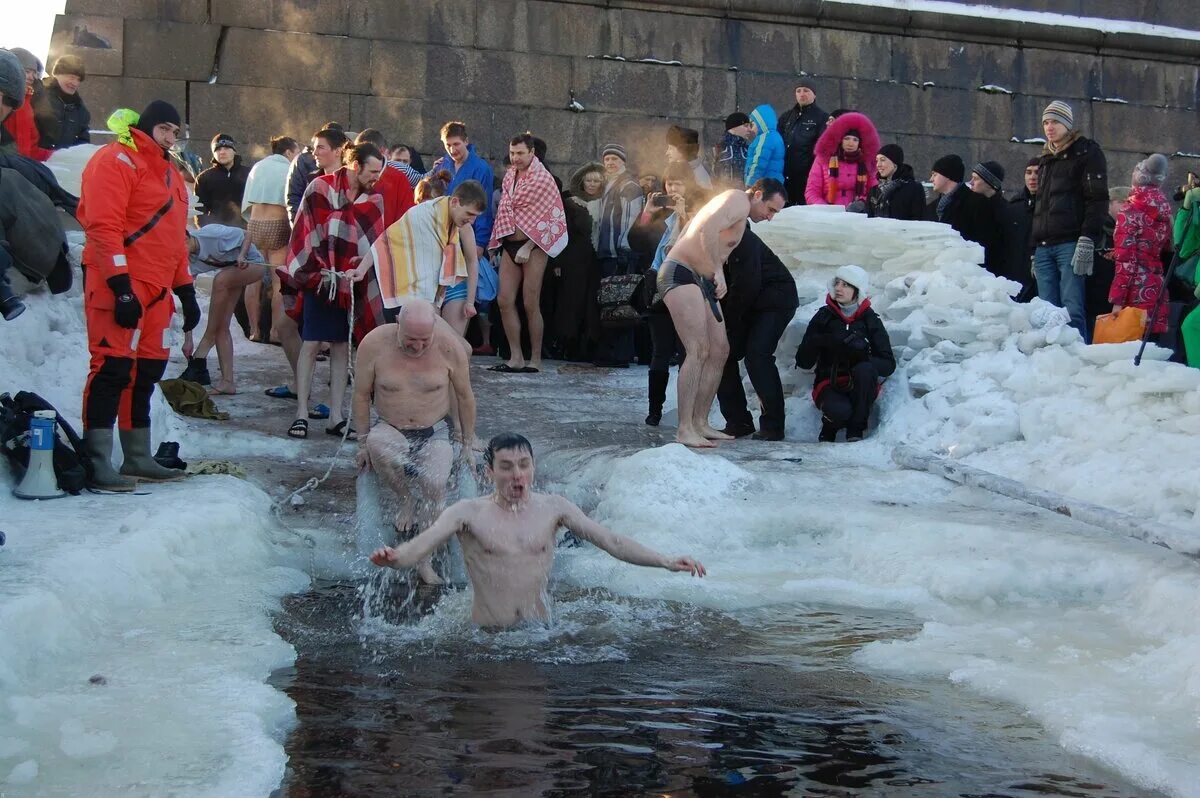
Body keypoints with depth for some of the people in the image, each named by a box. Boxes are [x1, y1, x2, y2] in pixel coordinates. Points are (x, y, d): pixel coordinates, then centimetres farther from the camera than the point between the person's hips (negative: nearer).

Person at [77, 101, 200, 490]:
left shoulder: (170, 174, 23)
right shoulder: (116, 160, -6)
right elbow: (103, 225, -16)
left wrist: (185, 290, 22)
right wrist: (121, 286, -22)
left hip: (155, 289, 9)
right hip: (120, 285, -9)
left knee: (147, 371, 11)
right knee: (113, 367, -12)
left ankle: (137, 458, 19)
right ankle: (97, 464, -10)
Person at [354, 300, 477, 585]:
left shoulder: (449, 345, -13)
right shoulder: (374, 344, -14)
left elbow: (464, 396, 0)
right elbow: (361, 395, -2)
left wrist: (468, 443, 5)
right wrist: (363, 442, 0)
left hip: (435, 433, 0)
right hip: (390, 430, 1)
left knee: (434, 485, -28)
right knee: (377, 442, -37)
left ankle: (425, 561, -13)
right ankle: (407, 499, -12)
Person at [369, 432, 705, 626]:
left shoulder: (552, 507, 5)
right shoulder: (469, 512, -2)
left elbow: (609, 540, 2)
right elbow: (423, 543, -15)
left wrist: (665, 561, -8)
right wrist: (393, 557, -39)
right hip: (486, 637, -1)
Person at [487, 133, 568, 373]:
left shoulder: (542, 179, -8)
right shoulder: (509, 175, 12)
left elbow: (545, 218, -12)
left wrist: (528, 247, -17)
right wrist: (495, 244, 13)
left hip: (532, 246, -7)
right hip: (509, 245, 7)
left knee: (530, 304, -5)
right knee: (505, 301, 0)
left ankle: (535, 360, 3)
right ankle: (516, 358, 5)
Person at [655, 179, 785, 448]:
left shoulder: (739, 214, 23)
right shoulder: (739, 200, -9)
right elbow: (708, 230, -27)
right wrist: (718, 271, -24)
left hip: (701, 283, 11)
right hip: (681, 274, -11)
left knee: (719, 350, 7)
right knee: (699, 351, -18)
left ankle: (700, 423, 9)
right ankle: (684, 429, -20)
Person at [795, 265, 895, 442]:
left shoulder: (870, 320, 3)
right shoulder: (824, 317, 3)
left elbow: (888, 365, -3)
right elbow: (803, 362, 0)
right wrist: (819, 341, -19)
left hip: (860, 389, 1)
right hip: (829, 385, -1)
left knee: (865, 370, -34)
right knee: (840, 411, -35)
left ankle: (855, 431, -17)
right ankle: (829, 429, 3)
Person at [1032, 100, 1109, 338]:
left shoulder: (1087, 153, 5)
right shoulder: (1046, 160, 26)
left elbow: (1097, 199, -5)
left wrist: (1087, 239, -17)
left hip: (1070, 245, -7)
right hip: (1044, 247, 7)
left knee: (1072, 310, -15)